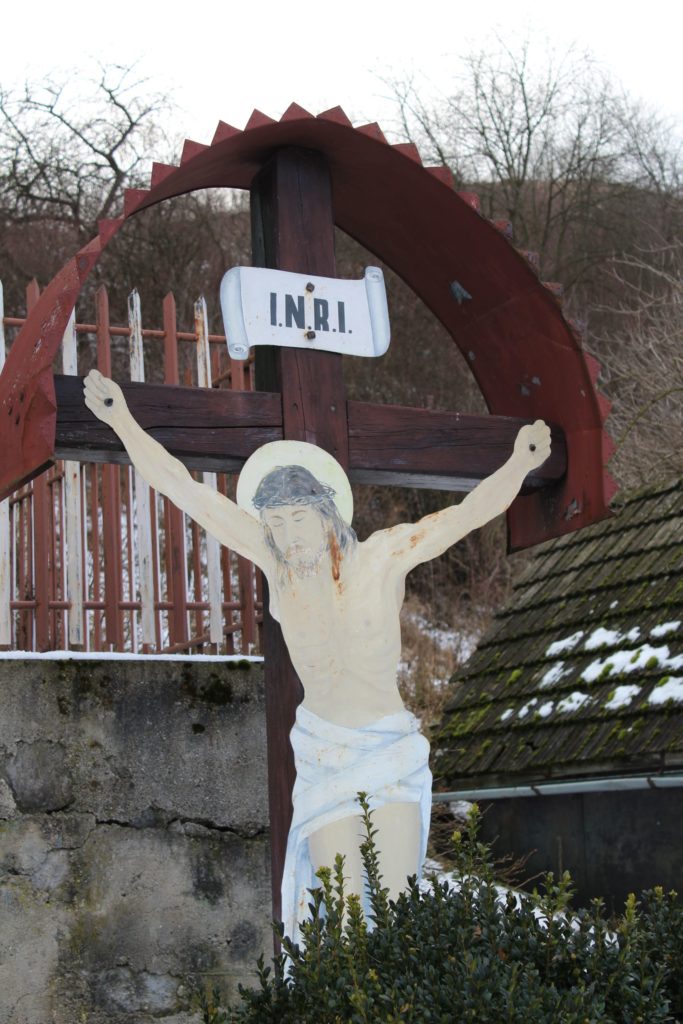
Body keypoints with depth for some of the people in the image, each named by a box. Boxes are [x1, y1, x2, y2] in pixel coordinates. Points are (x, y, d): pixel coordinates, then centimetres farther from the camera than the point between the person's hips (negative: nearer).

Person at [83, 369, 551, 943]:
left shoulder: (385, 556, -11)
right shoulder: (275, 559, -5)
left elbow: (471, 511, -23)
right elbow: (184, 489, -4)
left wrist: (519, 465, -41)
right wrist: (123, 422, -8)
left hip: (390, 749, -1)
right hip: (321, 751, 2)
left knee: (394, 905, -9)